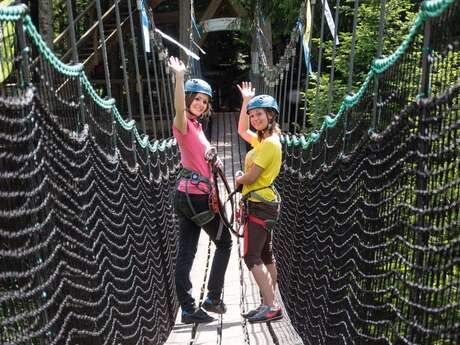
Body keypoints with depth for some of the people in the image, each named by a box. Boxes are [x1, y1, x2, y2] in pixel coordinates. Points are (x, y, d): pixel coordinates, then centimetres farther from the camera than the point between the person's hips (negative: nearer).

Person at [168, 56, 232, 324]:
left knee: (186, 252, 7)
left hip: (188, 195, 8)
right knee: (225, 242, 8)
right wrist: (179, 76, -44)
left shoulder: (196, 126, 15)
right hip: (197, 194, -8)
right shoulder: (183, 123, -11)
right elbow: (179, 107, -35)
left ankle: (188, 309, 14)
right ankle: (214, 298, 16)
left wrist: (213, 160, 12)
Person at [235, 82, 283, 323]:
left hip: (259, 204, -10)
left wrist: (237, 180, 2)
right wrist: (246, 101, 23)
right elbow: (242, 130, 29)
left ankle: (270, 307, -6)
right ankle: (269, 305, 22)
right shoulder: (263, 140, 12)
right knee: (265, 255, 13)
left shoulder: (270, 143, -16)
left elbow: (251, 177, -20)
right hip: (265, 203, 10)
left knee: (252, 257, -9)